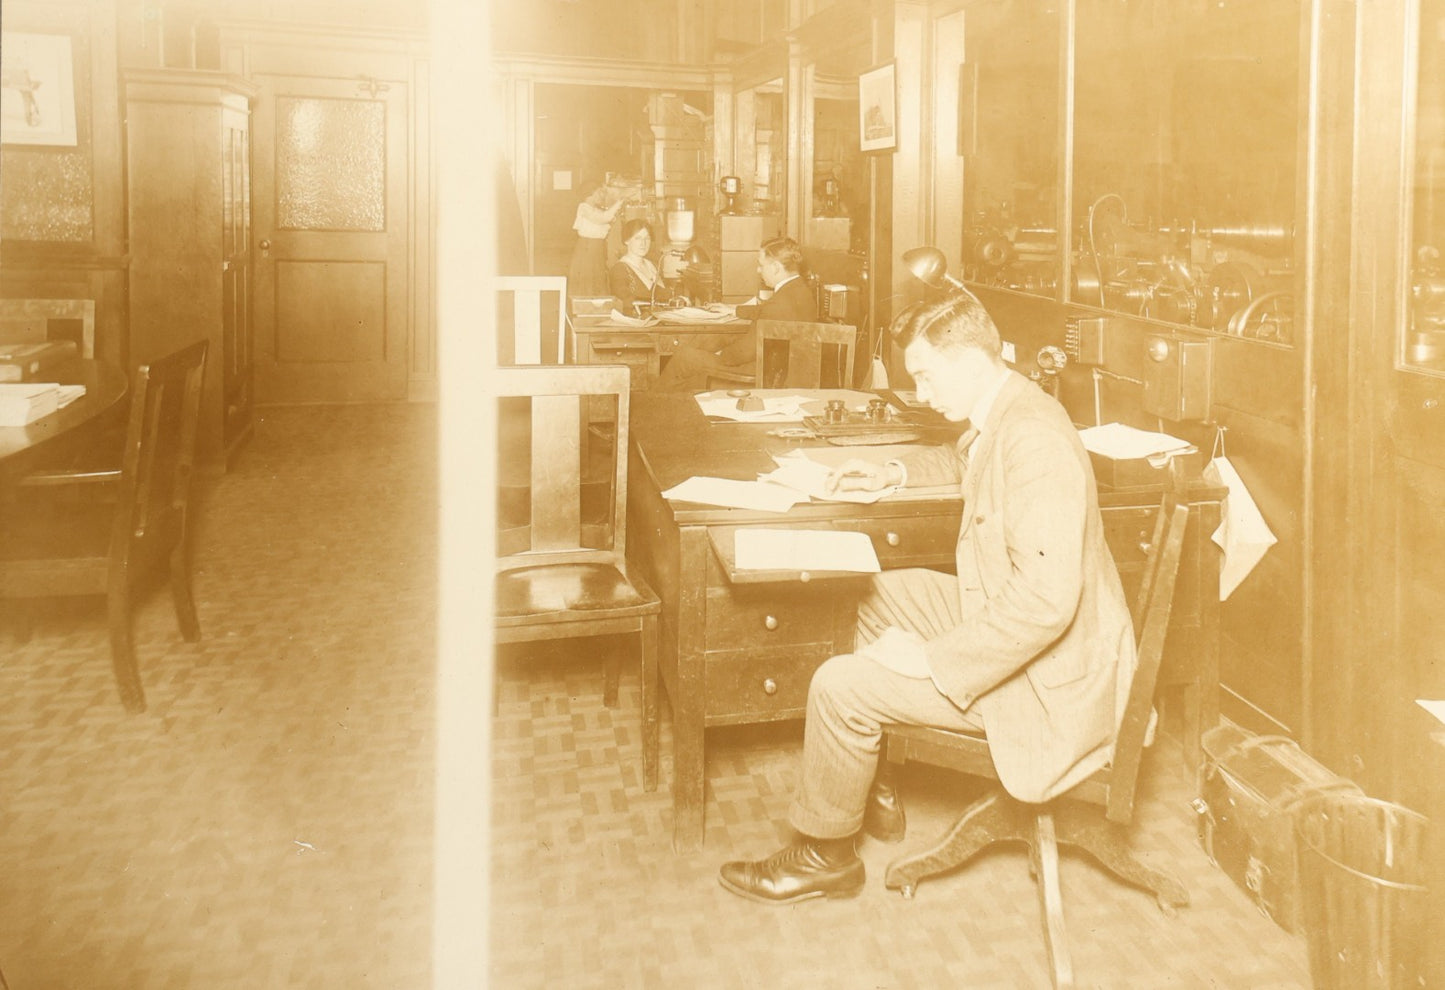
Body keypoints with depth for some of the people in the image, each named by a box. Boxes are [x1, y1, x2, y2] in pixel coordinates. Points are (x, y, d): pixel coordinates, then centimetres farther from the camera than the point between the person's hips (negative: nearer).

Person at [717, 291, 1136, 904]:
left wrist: (929, 660, -28)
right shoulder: (1001, 416, 5)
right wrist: (894, 473, 15)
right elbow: (963, 463, 32)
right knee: (881, 594, 20)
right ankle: (870, 789, 27)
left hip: (1047, 676, -11)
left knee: (839, 687, -15)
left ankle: (824, 854, 11)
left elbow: (1045, 601, -33)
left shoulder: (1033, 439, -27)